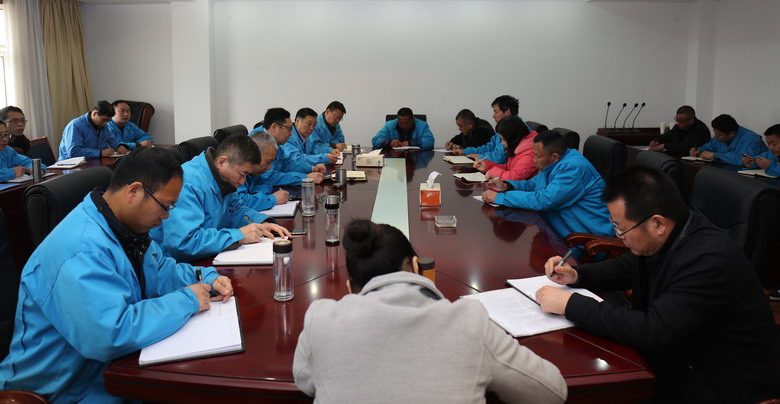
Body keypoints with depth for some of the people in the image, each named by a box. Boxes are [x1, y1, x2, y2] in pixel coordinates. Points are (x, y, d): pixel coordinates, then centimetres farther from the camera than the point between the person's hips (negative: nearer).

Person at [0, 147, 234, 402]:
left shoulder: (125, 226, 2)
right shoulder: (82, 251, -30)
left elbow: (159, 271, 16)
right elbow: (111, 336, -39)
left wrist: (206, 278, -3)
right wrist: (186, 300, -27)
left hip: (114, 366, 9)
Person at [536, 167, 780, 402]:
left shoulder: (709, 261, -30)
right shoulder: (664, 238, -4)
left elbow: (652, 332, -35)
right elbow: (627, 268, 16)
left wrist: (570, 304, -30)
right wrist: (577, 275, -2)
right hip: (679, 364, 8)